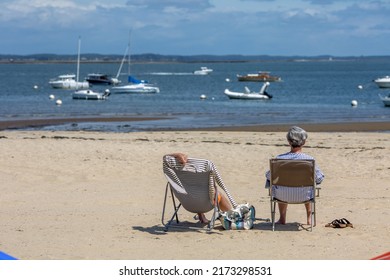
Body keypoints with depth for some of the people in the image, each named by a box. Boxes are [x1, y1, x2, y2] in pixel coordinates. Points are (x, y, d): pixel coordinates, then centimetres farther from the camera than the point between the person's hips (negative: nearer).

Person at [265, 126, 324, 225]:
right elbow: (319, 178, -8)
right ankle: (309, 218, 45)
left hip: (282, 196, 0)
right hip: (304, 196, 0)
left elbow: (269, 175, -4)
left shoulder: (280, 158, -17)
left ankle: (282, 219, 48)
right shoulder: (309, 159, -19)